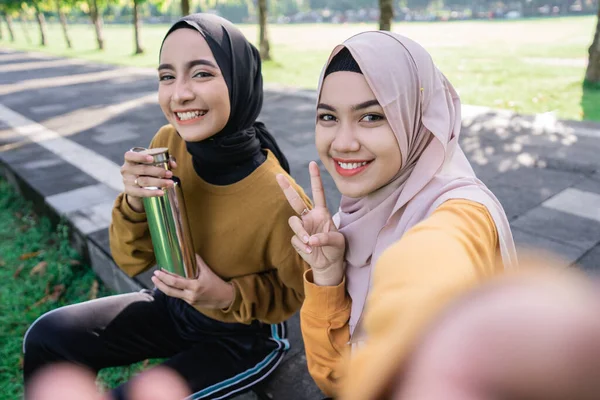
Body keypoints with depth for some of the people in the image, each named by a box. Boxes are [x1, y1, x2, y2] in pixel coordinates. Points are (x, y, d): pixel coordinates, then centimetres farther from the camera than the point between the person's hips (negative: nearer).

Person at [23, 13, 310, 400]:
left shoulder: (278, 199, -33)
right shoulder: (168, 144, -17)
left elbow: (301, 292, -13)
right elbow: (134, 261, -8)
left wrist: (229, 296, -29)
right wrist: (134, 202, -28)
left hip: (243, 337, -4)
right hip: (175, 306, 5)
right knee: (47, 338, 3)